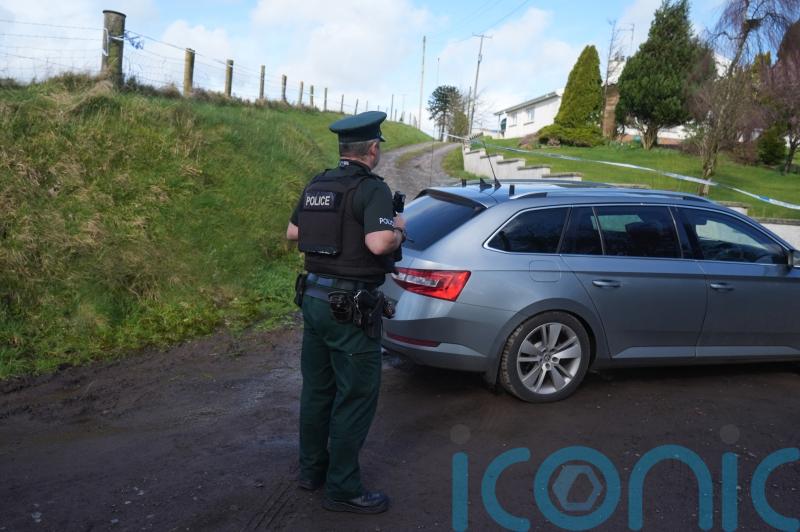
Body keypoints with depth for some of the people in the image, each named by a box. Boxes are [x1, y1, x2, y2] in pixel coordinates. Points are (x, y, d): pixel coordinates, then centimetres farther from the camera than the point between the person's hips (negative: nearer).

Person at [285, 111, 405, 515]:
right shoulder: (372, 189, -15)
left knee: (316, 390, 18)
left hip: (313, 298, 8)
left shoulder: (316, 185, 8)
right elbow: (379, 243, -29)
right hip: (350, 307, -8)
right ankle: (343, 489, 12)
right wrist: (398, 230, -9)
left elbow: (292, 232, 19)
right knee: (355, 398, 3)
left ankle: (312, 470, 32)